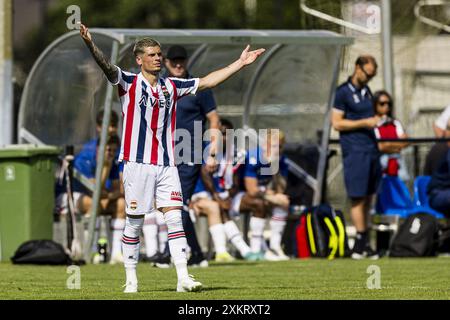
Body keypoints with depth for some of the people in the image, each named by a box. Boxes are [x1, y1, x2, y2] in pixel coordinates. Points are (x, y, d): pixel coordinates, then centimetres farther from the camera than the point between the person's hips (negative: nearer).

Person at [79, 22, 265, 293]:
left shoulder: (172, 86, 13)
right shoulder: (130, 83, 0)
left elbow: (207, 81, 19)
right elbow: (107, 67, -17)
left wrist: (240, 63, 18)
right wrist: (90, 44, -36)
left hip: (166, 164, 4)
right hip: (138, 163, -4)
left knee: (175, 218, -5)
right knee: (134, 223, 1)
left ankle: (183, 278, -8)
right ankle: (131, 280, 10)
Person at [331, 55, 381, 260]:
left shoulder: (366, 91, 17)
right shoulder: (343, 92, -5)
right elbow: (336, 123, -10)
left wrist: (375, 121, 11)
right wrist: (364, 122, -14)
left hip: (371, 149, 8)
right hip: (355, 151, -8)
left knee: (368, 199, 7)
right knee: (358, 199, -8)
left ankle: (363, 245, 9)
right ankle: (361, 243, -7)